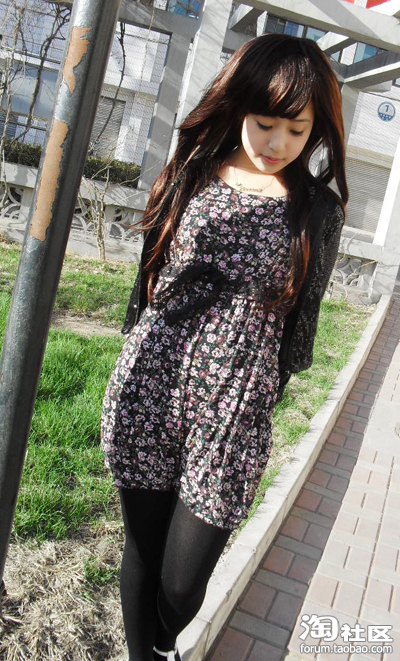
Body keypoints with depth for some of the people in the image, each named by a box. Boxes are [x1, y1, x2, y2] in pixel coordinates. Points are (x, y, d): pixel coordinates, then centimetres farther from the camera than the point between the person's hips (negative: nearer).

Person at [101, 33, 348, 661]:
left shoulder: (318, 212, 0)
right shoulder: (191, 173, 4)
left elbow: (300, 320, 6)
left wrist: (260, 395, 10)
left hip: (231, 416, -1)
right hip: (148, 394, 2)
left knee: (183, 582, 8)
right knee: (142, 554, 14)